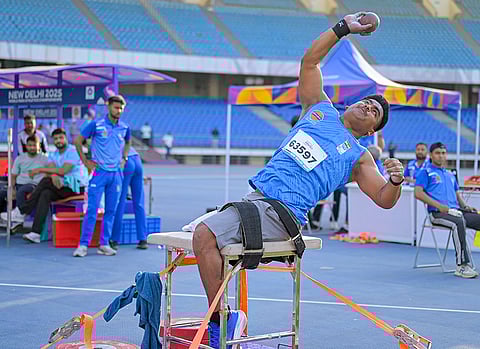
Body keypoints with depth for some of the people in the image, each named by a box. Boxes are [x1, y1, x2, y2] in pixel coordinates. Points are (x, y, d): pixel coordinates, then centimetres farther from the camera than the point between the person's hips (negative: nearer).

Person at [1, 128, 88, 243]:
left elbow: (63, 171, -19)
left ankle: (21, 211, -17)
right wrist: (53, 176, -28)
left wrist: (40, 170, -17)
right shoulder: (53, 155, 15)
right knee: (45, 194, -25)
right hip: (61, 186, 6)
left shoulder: (73, 151, -8)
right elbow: (50, 170, -2)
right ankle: (36, 233, -34)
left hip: (77, 186, -6)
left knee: (45, 181, -25)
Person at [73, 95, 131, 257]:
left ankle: (104, 245, 13)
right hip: (99, 172, -4)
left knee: (111, 211, 6)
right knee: (92, 210, -7)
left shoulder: (124, 127, 8)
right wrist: (86, 162, 0)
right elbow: (78, 141, 4)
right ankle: (83, 245, -2)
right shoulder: (96, 124, -4)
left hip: (116, 173, 4)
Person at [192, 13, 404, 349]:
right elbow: (310, 60, 22)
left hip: (281, 211, -6)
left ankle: (221, 321, -17)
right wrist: (342, 28, 18)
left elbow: (385, 199, 2)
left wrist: (396, 180, -19)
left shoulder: (358, 157, 10)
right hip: (255, 194, 7)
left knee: (205, 235, -24)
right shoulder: (321, 108, 22)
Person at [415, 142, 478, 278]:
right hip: (437, 213, -6)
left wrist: (465, 205, 9)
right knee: (459, 222, -38)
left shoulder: (450, 174, 31)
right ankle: (462, 265, -39)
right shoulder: (425, 172, 10)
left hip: (456, 210, 6)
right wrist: (438, 205, -15)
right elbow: (418, 193, -4)